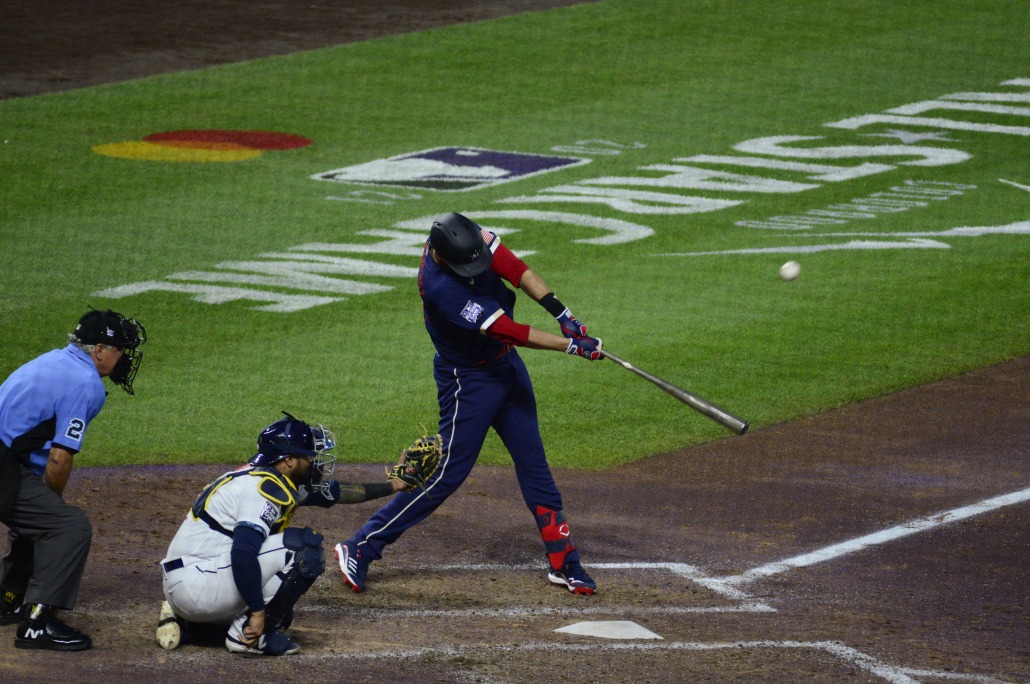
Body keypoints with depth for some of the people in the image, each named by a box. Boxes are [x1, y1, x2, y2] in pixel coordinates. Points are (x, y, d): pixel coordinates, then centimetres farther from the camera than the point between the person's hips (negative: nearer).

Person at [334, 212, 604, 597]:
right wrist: (571, 346, -28)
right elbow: (509, 332, -32)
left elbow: (513, 268, -11)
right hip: (470, 378, -8)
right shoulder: (440, 288, -34)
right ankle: (361, 548, 3)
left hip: (507, 366, 8)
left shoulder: (467, 237, -14)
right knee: (448, 473, -4)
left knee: (533, 464, 11)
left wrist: (558, 309, -23)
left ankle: (563, 563, 18)